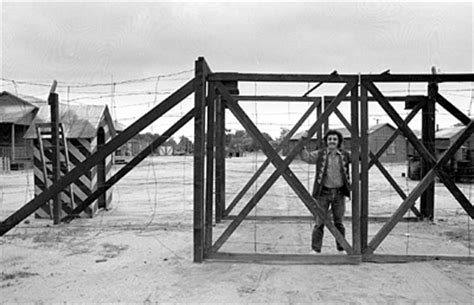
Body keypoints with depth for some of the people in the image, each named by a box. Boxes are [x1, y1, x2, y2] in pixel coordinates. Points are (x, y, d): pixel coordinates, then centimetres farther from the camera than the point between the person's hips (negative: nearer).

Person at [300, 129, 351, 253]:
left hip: (339, 193, 2)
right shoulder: (320, 154, 1)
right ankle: (315, 249, 7)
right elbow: (306, 157, -4)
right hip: (323, 193, -2)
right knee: (320, 222, -2)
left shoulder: (345, 155, 6)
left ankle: (341, 249, 23)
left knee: (339, 223, 10)